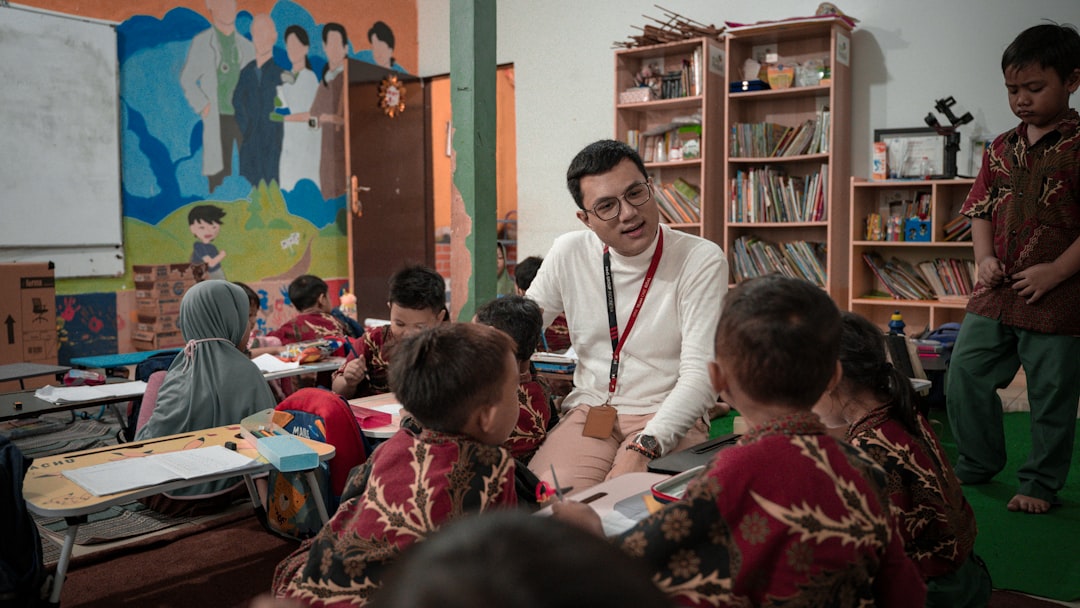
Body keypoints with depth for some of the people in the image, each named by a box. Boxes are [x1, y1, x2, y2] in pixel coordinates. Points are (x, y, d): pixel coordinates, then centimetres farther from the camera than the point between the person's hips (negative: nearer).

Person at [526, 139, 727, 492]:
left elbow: (700, 375, -14)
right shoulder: (568, 254, 3)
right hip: (587, 413, 2)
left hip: (669, 421, -2)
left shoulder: (701, 261, -7)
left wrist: (642, 449, -27)